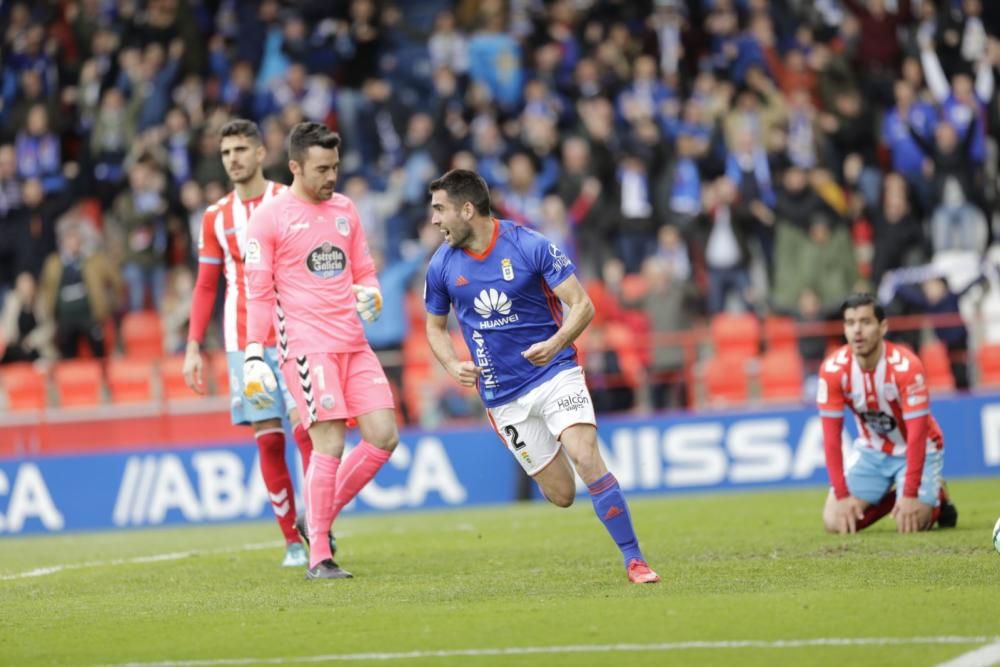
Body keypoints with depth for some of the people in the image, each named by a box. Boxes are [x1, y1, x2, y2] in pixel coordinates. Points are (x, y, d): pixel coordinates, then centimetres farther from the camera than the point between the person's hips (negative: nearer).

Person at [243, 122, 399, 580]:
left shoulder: (344, 209, 15)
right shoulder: (269, 217, -3)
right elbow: (258, 292, -4)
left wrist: (369, 293, -2)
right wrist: (254, 355, -10)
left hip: (354, 345, 6)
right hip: (306, 346, -6)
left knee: (383, 437, -2)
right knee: (329, 444, -14)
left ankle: (322, 519, 16)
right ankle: (318, 557, -7)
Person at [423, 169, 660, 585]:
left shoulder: (530, 246, -12)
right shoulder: (442, 266, -2)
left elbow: (582, 305, -10)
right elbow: (436, 326, 13)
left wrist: (556, 343, -28)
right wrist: (452, 366, -7)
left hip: (555, 372, -3)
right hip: (502, 394, 3)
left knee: (586, 458, -23)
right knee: (561, 494, 1)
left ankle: (634, 559, -15)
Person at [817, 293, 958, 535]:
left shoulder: (905, 366, -29)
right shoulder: (833, 370, -19)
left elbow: (917, 435, -26)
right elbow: (831, 436, -15)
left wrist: (910, 495, -29)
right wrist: (842, 495, -19)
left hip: (917, 450, -3)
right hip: (872, 451, 4)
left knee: (910, 524, -22)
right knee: (835, 522, -10)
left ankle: (936, 498, 12)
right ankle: (890, 499, 16)